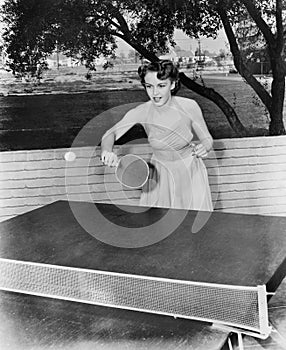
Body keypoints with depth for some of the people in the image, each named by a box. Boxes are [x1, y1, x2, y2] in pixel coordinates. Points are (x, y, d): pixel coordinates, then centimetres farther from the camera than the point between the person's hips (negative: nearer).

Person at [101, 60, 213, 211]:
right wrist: (107, 152, -34)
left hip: (191, 172, 0)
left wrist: (203, 148, -28)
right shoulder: (141, 112, -19)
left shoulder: (189, 106, -18)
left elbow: (207, 139, -5)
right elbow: (110, 134, -12)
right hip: (159, 176, 0)